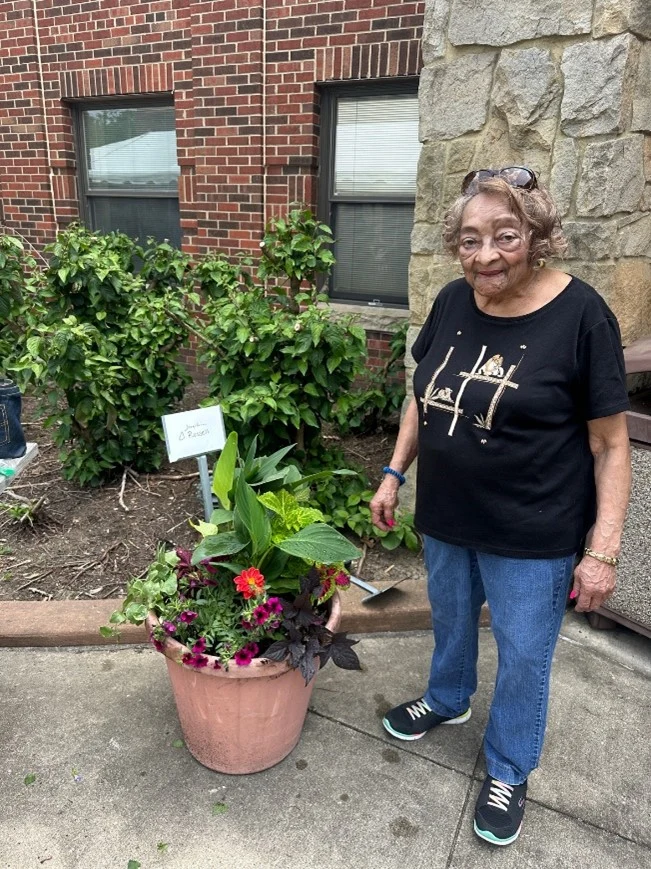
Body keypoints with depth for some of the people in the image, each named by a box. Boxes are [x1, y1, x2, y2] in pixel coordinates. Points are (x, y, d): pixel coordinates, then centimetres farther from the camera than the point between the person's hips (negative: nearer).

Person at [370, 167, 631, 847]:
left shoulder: (581, 315, -17)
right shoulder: (452, 303, -3)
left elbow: (611, 444, -13)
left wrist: (603, 549, -15)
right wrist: (395, 472, 7)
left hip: (533, 538, -4)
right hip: (444, 519, 5)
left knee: (522, 657, 14)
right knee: (449, 620, 26)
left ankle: (508, 771, 40)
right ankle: (447, 699, 55)